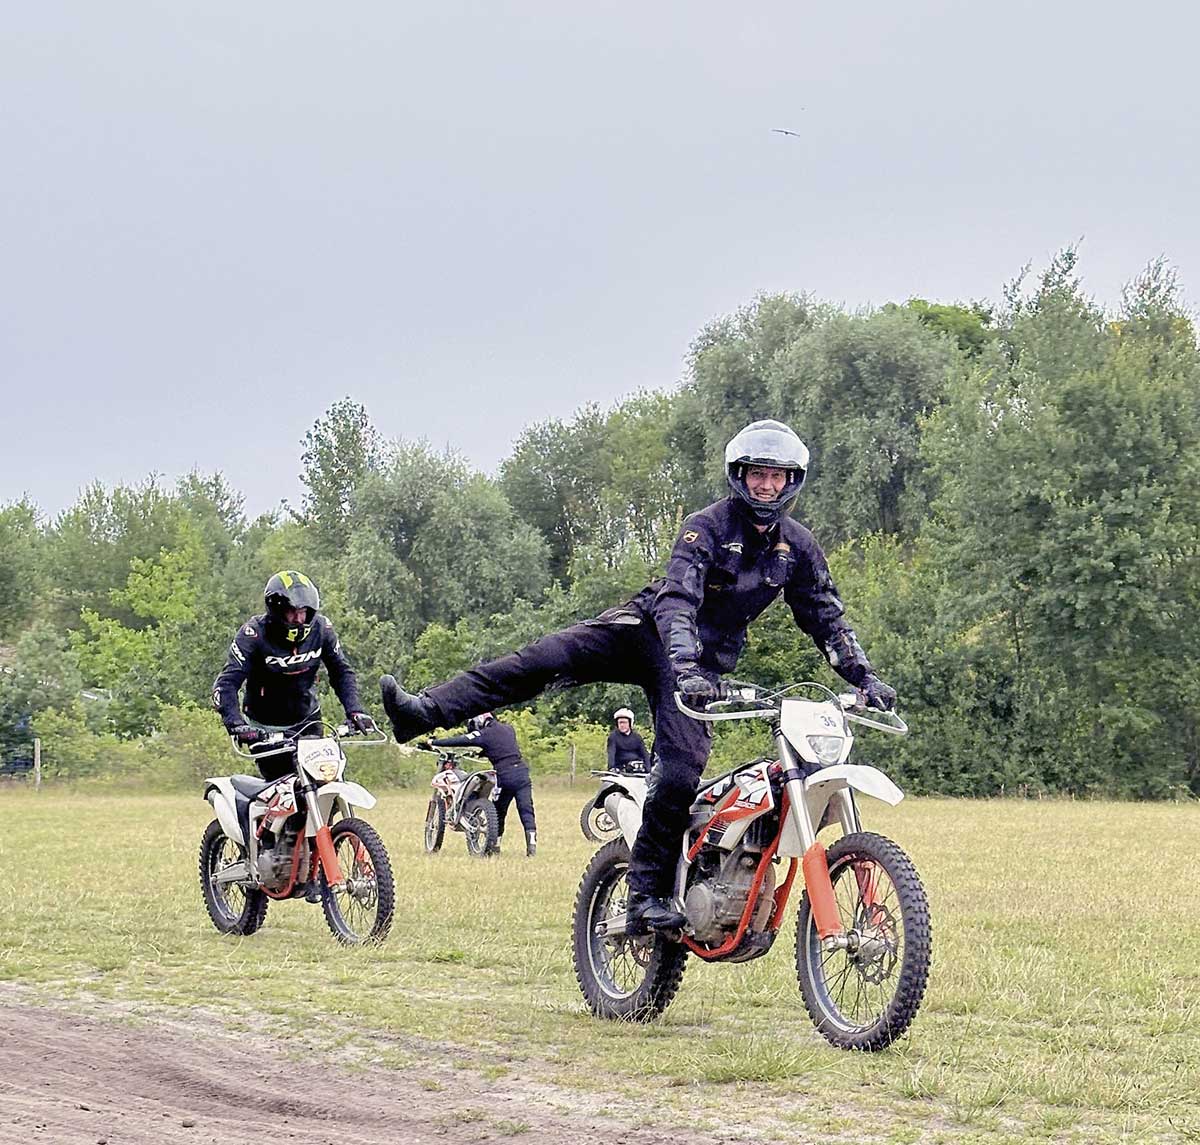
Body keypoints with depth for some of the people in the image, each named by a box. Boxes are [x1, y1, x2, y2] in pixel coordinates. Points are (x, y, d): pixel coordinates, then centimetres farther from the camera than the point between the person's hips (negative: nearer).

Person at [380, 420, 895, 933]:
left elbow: (827, 620, 12)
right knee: (548, 655, -25)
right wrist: (684, 667, -40)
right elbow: (679, 597, -24)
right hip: (651, 627, -2)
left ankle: (648, 893, -13)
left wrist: (865, 677, 1)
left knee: (681, 772, -19)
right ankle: (423, 711, -30)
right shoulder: (708, 526, -11)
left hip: (705, 660, 3)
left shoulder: (798, 546, 3)